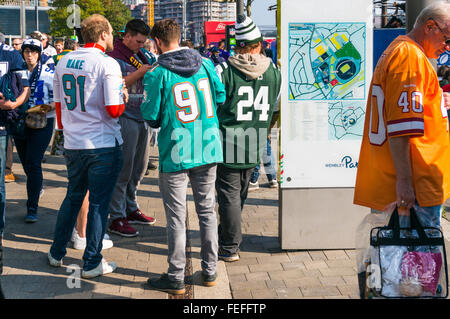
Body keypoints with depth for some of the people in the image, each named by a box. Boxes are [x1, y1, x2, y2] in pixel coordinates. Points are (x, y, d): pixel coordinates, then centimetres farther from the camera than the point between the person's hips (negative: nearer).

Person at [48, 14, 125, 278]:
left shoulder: (64, 62, 6)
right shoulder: (107, 64, -14)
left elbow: (59, 104, 14)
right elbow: (114, 110, -18)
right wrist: (124, 98, 3)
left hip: (73, 144, 6)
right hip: (103, 145, -6)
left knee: (73, 197, 21)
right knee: (99, 204, 4)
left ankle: (57, 253, 30)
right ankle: (92, 263, 12)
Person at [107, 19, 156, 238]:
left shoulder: (139, 55, 17)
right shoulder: (114, 57, -8)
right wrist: (139, 73, -20)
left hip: (142, 118, 8)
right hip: (125, 119, -8)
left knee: (139, 168, 15)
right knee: (123, 170, -6)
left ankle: (131, 209, 27)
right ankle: (117, 218, -1)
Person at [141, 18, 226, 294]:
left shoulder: (157, 74, -10)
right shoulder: (205, 64, 2)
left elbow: (151, 116, -7)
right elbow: (221, 97, 11)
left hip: (176, 153, -4)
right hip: (208, 149, 4)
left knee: (176, 217, 4)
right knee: (207, 210, 15)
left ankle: (176, 278, 11)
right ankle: (210, 271, 23)